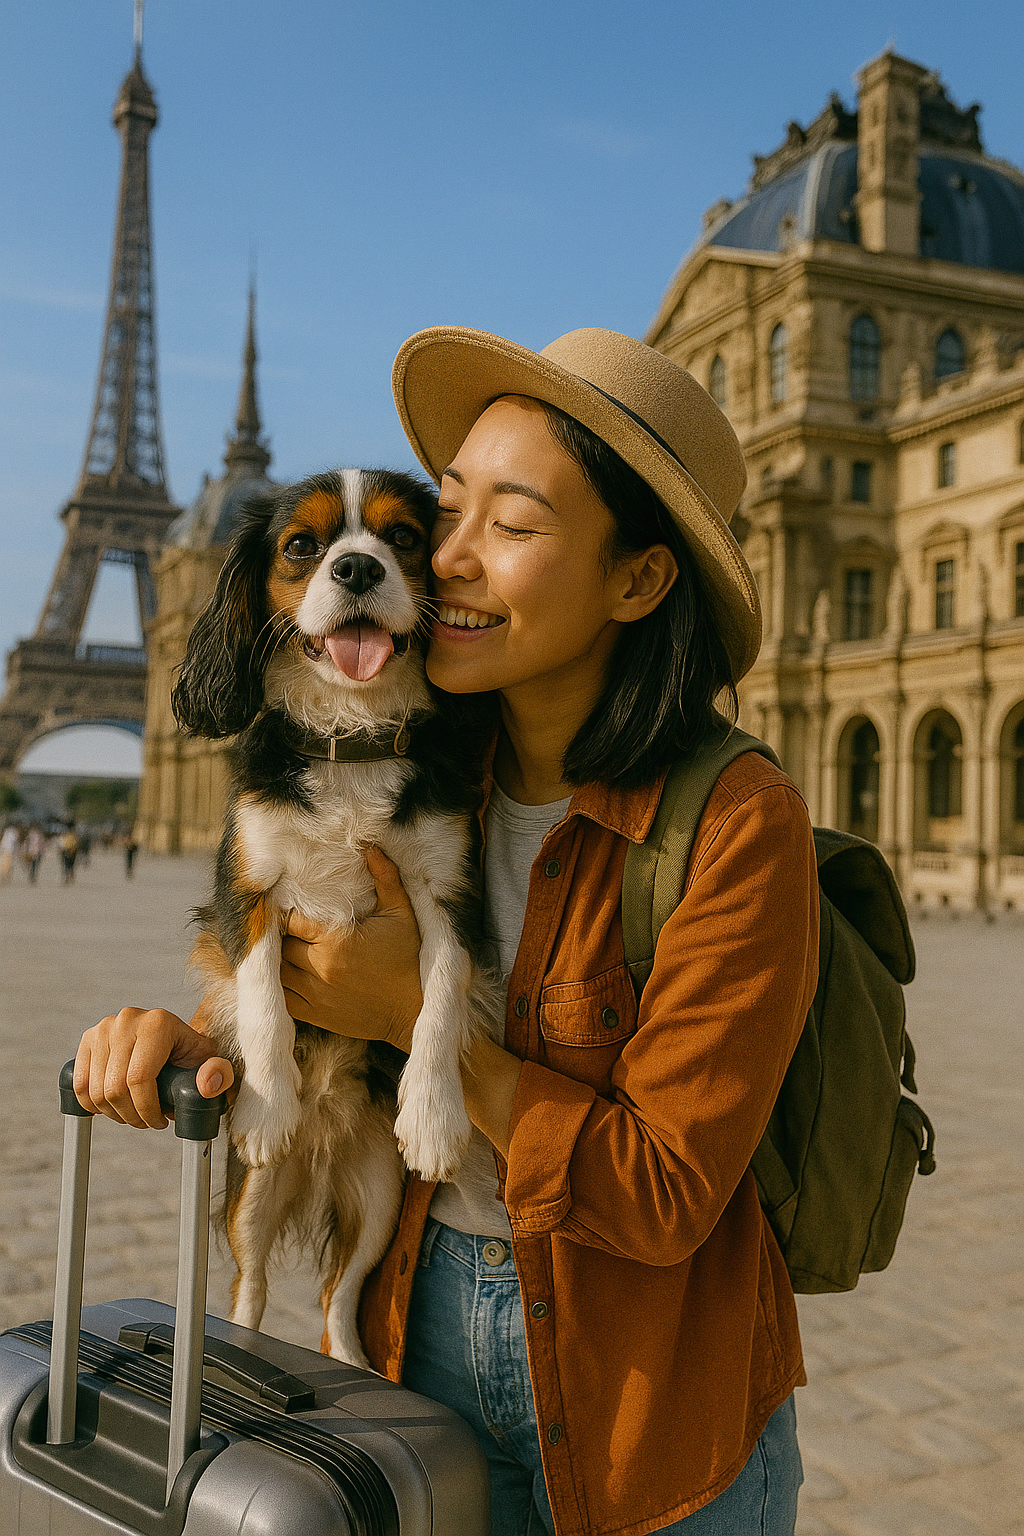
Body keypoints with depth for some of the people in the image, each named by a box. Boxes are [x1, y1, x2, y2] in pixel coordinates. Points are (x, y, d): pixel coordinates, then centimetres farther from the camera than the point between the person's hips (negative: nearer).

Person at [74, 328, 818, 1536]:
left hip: (648, 1394, -4)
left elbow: (665, 1197, -21)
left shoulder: (737, 826, -22)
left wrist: (415, 1014, -22)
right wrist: (196, 1042, -19)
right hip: (428, 1325, 4)